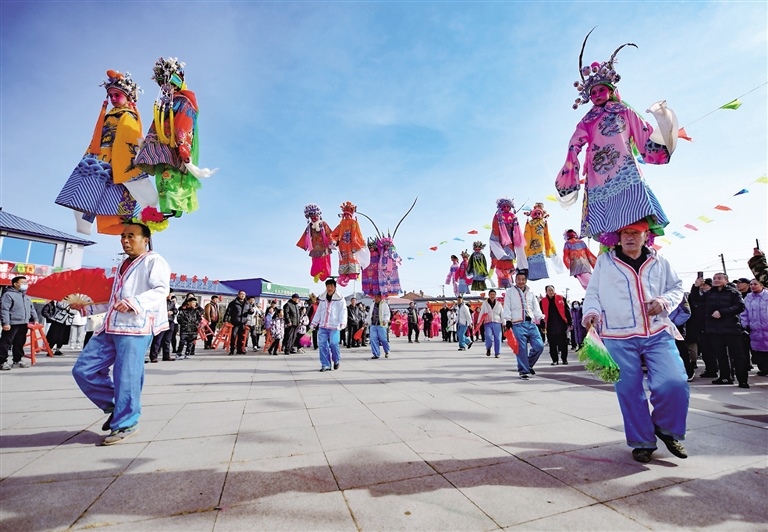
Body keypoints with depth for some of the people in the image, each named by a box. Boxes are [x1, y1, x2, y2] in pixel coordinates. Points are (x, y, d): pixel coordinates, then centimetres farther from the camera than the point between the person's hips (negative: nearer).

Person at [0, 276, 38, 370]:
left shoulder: (26, 297, 20)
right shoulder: (8, 295, -7)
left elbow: (32, 309, 26)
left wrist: (35, 318, 17)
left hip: (23, 324, 7)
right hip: (12, 324, -7)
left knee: (19, 343, 12)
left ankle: (18, 360, 20)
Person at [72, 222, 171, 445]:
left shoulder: (154, 261, -2)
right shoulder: (123, 266, 26)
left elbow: (161, 290, -17)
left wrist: (134, 302, -29)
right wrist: (89, 307, 25)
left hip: (136, 328, -9)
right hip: (110, 327, 9)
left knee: (126, 377, -5)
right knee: (83, 370, 8)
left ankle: (125, 424, 10)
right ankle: (114, 406, 23)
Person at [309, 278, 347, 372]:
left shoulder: (339, 299, -1)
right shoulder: (322, 299, 16)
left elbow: (343, 312, -8)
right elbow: (318, 312, 20)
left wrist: (342, 323, -21)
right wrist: (313, 323, 16)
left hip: (334, 326, -5)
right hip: (322, 326, 5)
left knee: (333, 344, -11)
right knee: (322, 344, -2)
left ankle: (336, 360, 17)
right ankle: (325, 365, 7)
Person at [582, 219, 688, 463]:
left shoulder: (659, 262, 14)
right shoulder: (604, 261, 6)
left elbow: (677, 288, 19)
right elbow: (593, 292, 5)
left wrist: (665, 300, -3)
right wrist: (592, 311, -14)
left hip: (658, 335, 2)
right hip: (619, 338, -2)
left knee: (675, 383, -11)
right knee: (630, 391, 3)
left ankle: (666, 428, 20)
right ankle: (642, 442, 22)